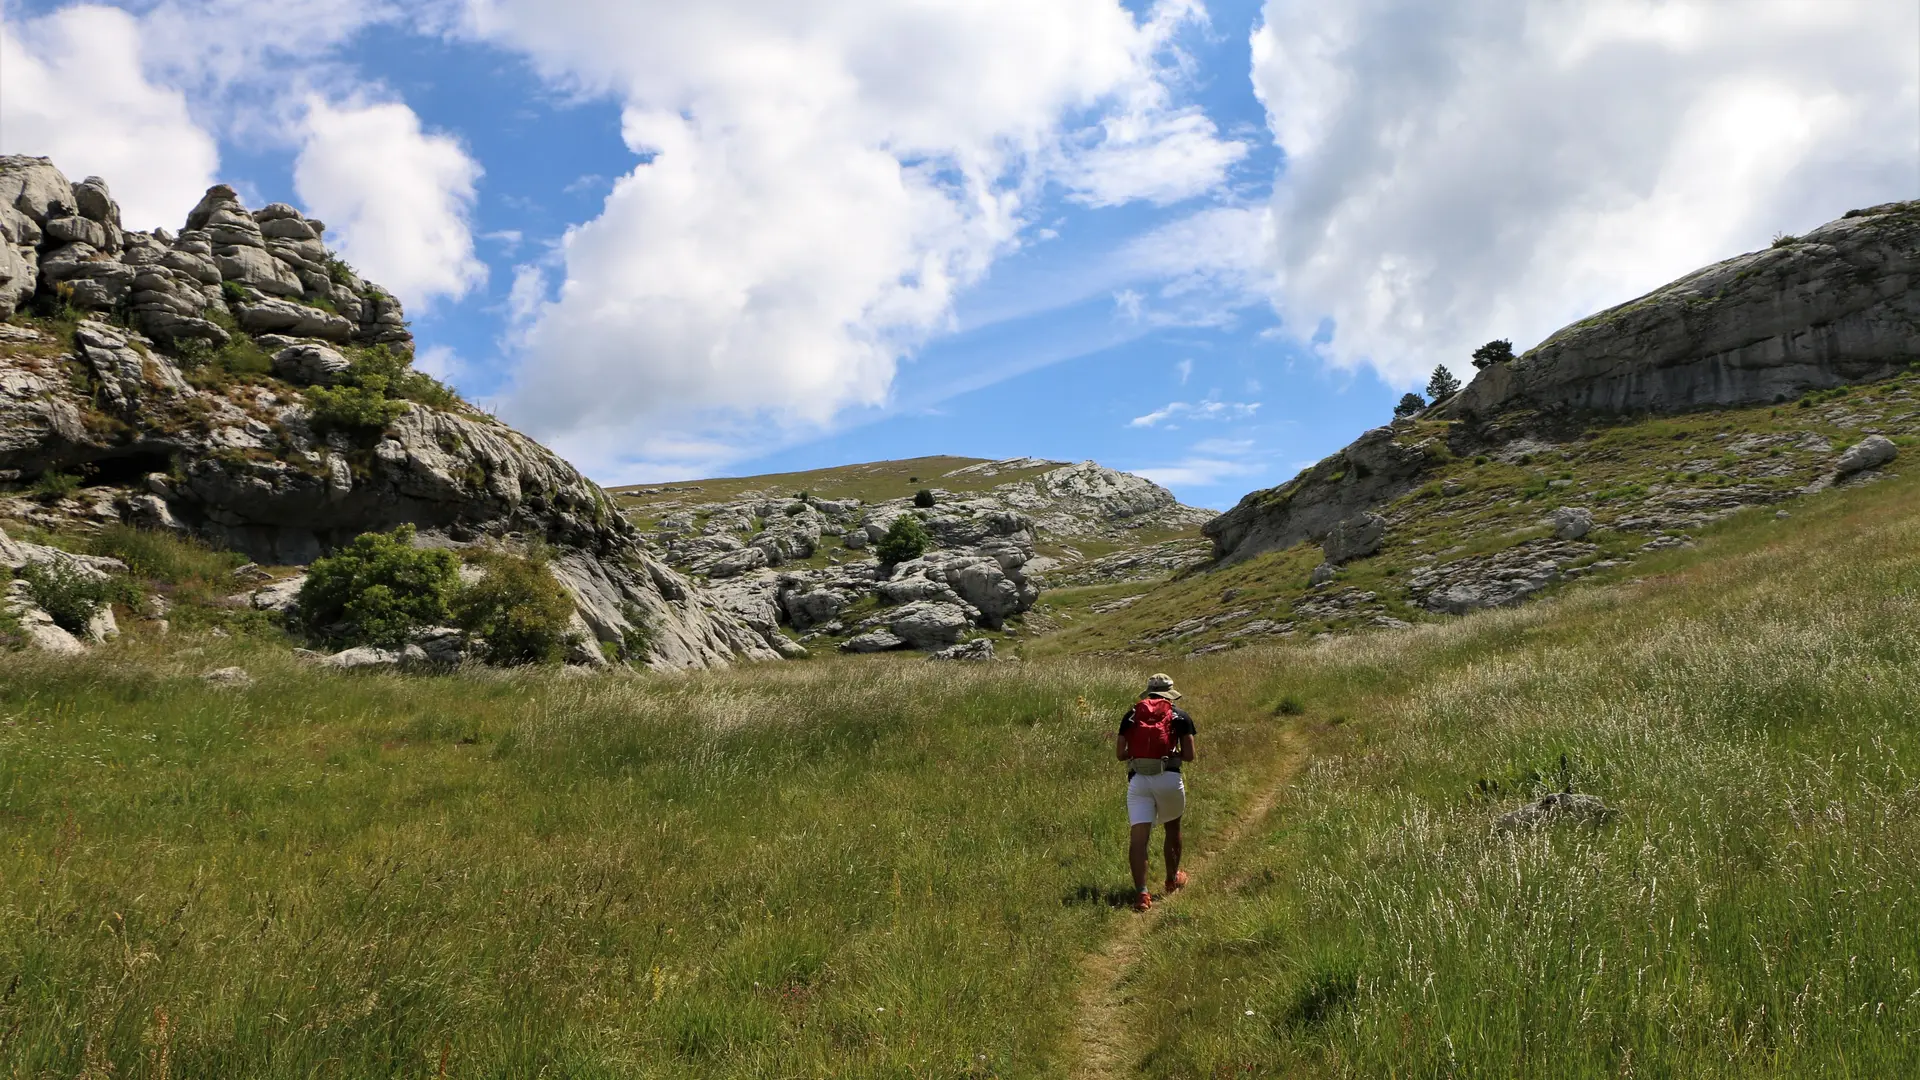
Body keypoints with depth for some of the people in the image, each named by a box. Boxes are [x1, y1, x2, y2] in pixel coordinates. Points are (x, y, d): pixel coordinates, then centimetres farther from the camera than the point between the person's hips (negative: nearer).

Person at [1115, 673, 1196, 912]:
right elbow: (1189, 755, 3)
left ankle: (1141, 892, -20)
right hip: (1169, 778, 0)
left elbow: (1120, 753, 10)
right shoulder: (1180, 717, 10)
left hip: (1138, 779, 0)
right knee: (1172, 828, 24)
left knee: (1139, 836, -6)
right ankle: (1173, 878, 41)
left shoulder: (1131, 716, 14)